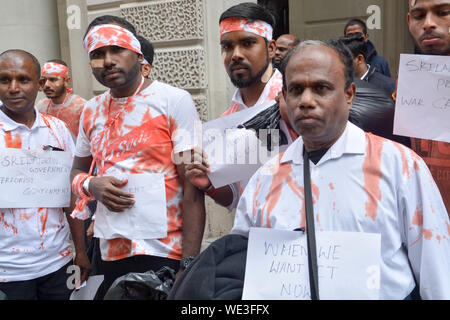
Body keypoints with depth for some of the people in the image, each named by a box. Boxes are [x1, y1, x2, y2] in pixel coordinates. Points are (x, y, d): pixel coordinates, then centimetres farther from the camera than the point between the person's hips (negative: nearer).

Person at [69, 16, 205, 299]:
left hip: (163, 253, -5)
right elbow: (77, 172, 19)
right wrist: (92, 185, -5)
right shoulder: (92, 111, 8)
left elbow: (192, 188, -11)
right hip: (109, 254, 5)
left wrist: (190, 262, -16)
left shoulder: (174, 100, -8)